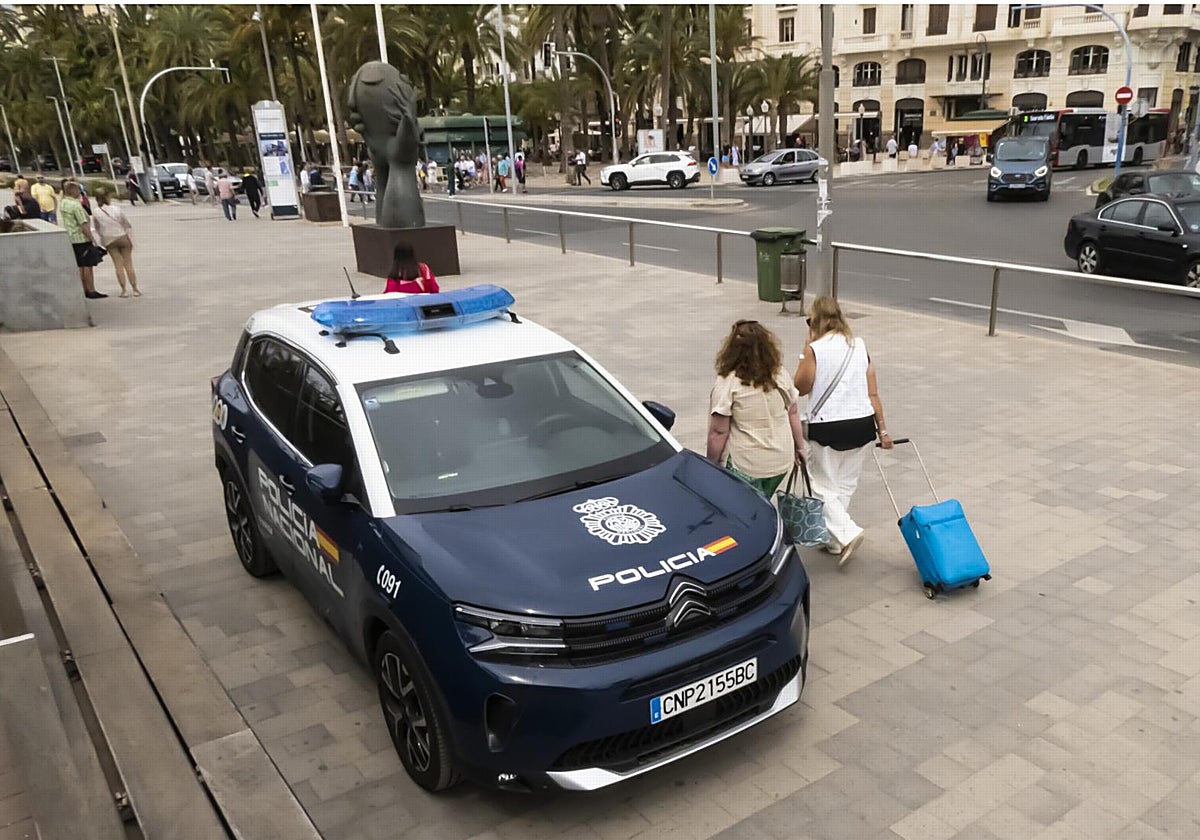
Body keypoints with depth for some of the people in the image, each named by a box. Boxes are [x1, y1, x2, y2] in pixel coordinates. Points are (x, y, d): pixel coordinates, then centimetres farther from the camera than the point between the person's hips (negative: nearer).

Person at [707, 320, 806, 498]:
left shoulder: (728, 383, -15)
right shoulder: (781, 376, 2)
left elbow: (718, 432, -15)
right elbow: (793, 414, 11)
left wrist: (711, 464, -4)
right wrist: (799, 447, 23)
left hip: (745, 466, -6)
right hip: (781, 462, 6)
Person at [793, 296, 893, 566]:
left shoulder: (815, 349, -10)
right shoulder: (860, 346, 5)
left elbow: (801, 388, -1)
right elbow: (873, 393, 5)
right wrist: (882, 430, 10)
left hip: (827, 428, -5)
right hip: (862, 423, 5)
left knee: (825, 487, 7)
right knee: (846, 485, 17)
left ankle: (847, 533, -10)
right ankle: (835, 540, 23)